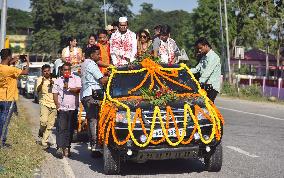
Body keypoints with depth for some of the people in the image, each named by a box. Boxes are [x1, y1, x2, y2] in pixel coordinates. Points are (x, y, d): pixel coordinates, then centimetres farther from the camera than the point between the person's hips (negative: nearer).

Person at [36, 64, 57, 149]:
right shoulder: (40, 79, 0)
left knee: (50, 125, 3)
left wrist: (53, 84, -9)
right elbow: (38, 90, -16)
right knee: (44, 121, -24)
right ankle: (41, 132, 6)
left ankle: (44, 141, 12)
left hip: (53, 104, 5)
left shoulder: (53, 79, 15)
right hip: (44, 103, -5)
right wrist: (42, 83, -36)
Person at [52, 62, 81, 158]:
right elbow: (55, 94, 8)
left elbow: (78, 89, -7)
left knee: (70, 129, 3)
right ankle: (60, 148, -15)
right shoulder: (58, 81, 14)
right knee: (61, 128, -10)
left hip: (73, 108, 0)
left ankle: (67, 147, 10)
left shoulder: (76, 79, 9)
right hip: (62, 108, 0)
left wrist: (68, 88, -8)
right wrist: (57, 104, -5)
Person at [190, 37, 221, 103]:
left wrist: (199, 82, -29)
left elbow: (207, 72, -21)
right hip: (204, 85, 8)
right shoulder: (204, 57, 19)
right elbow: (197, 69, 12)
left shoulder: (213, 56, -10)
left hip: (212, 86, -8)